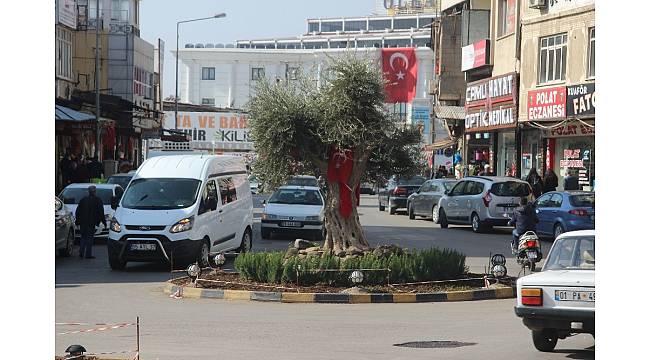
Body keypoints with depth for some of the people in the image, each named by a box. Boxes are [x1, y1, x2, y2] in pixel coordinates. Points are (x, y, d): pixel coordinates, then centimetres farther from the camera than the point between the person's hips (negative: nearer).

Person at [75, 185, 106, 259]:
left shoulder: (83, 200, 11)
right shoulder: (97, 200, -4)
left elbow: (78, 211, 12)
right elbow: (101, 212, -5)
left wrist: (77, 221, 18)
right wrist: (104, 221, 1)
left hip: (83, 222, 4)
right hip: (91, 222, -4)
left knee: (83, 237, 15)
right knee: (90, 237, 0)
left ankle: (81, 252, 5)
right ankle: (88, 254, -2)